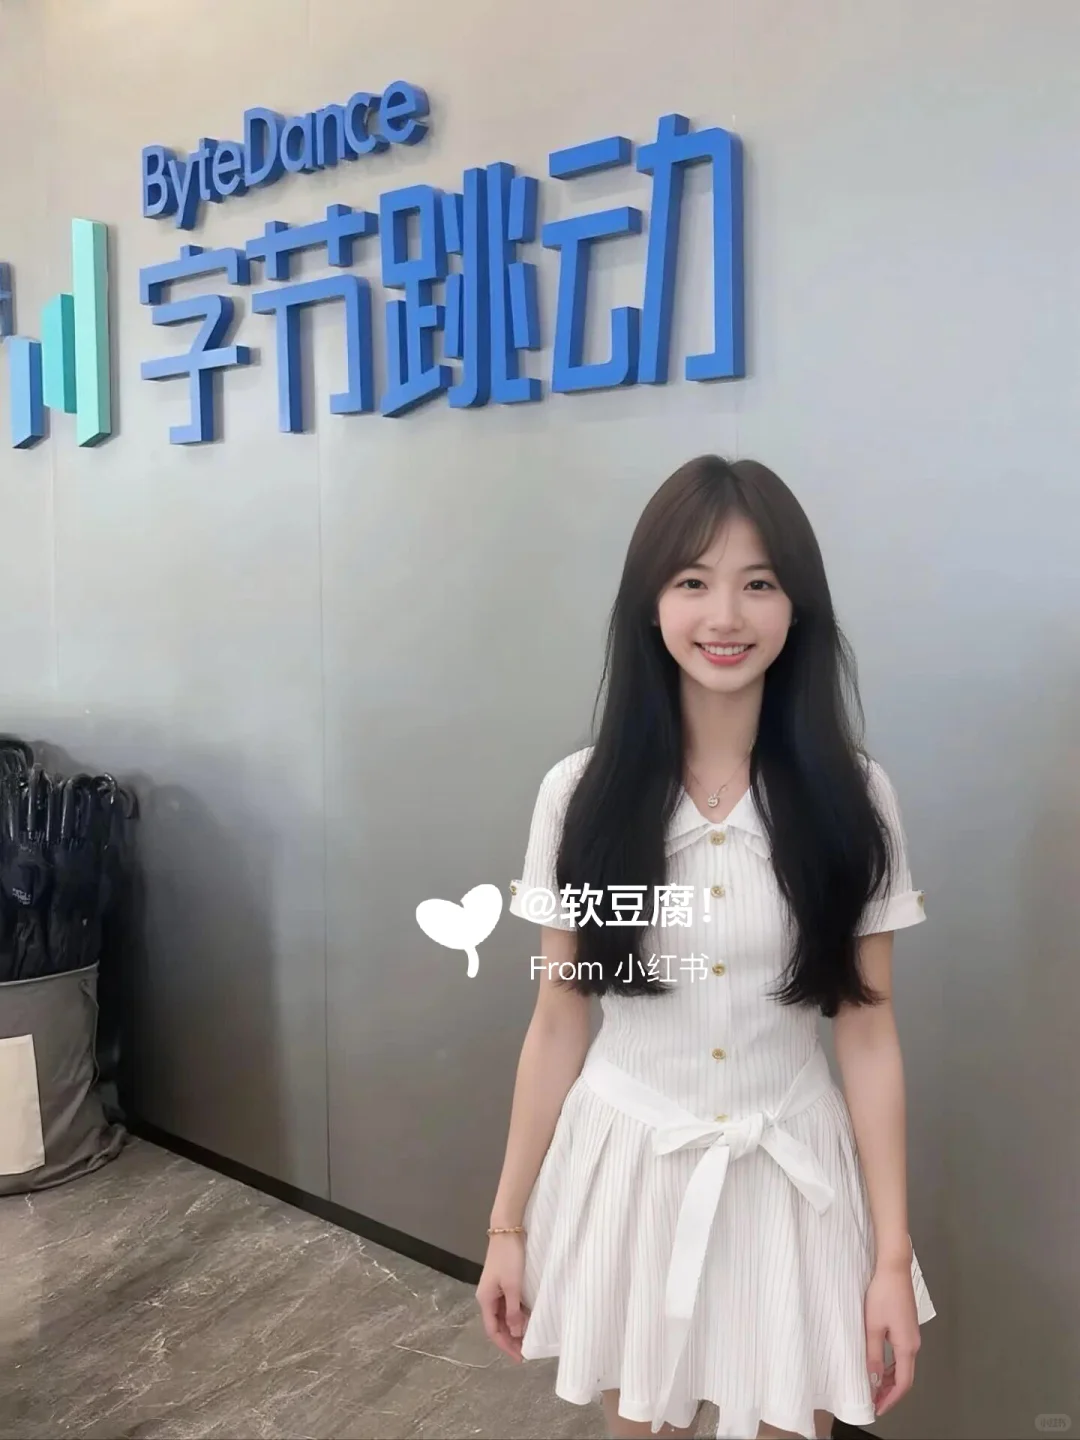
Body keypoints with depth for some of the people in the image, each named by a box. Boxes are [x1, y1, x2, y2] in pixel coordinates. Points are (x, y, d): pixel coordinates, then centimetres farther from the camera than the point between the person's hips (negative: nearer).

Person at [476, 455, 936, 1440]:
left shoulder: (852, 798, -9)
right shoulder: (583, 793, -9)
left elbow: (868, 1035, -4)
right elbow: (557, 1024, -2)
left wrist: (893, 1256, -3)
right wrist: (510, 1222, 2)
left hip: (791, 1179, 0)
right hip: (628, 1167, 1)